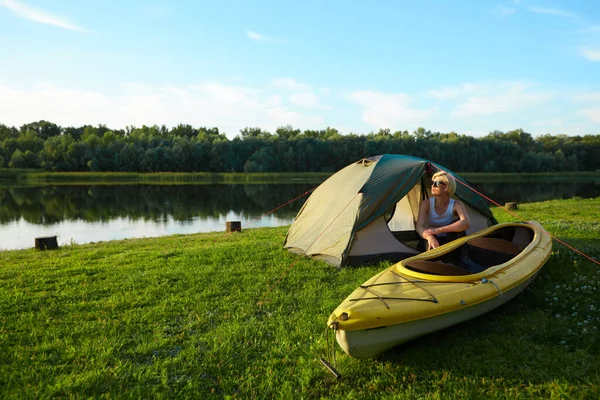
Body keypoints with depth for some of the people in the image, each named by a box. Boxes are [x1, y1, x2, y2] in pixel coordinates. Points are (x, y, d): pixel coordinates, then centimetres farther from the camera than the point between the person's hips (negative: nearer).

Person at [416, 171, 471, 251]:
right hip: (432, 241, -2)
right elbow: (419, 227, -30)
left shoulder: (456, 205, -17)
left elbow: (466, 223, -38)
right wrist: (430, 237, -55)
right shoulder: (426, 204, -16)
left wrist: (438, 230, -49)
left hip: (449, 242, 2)